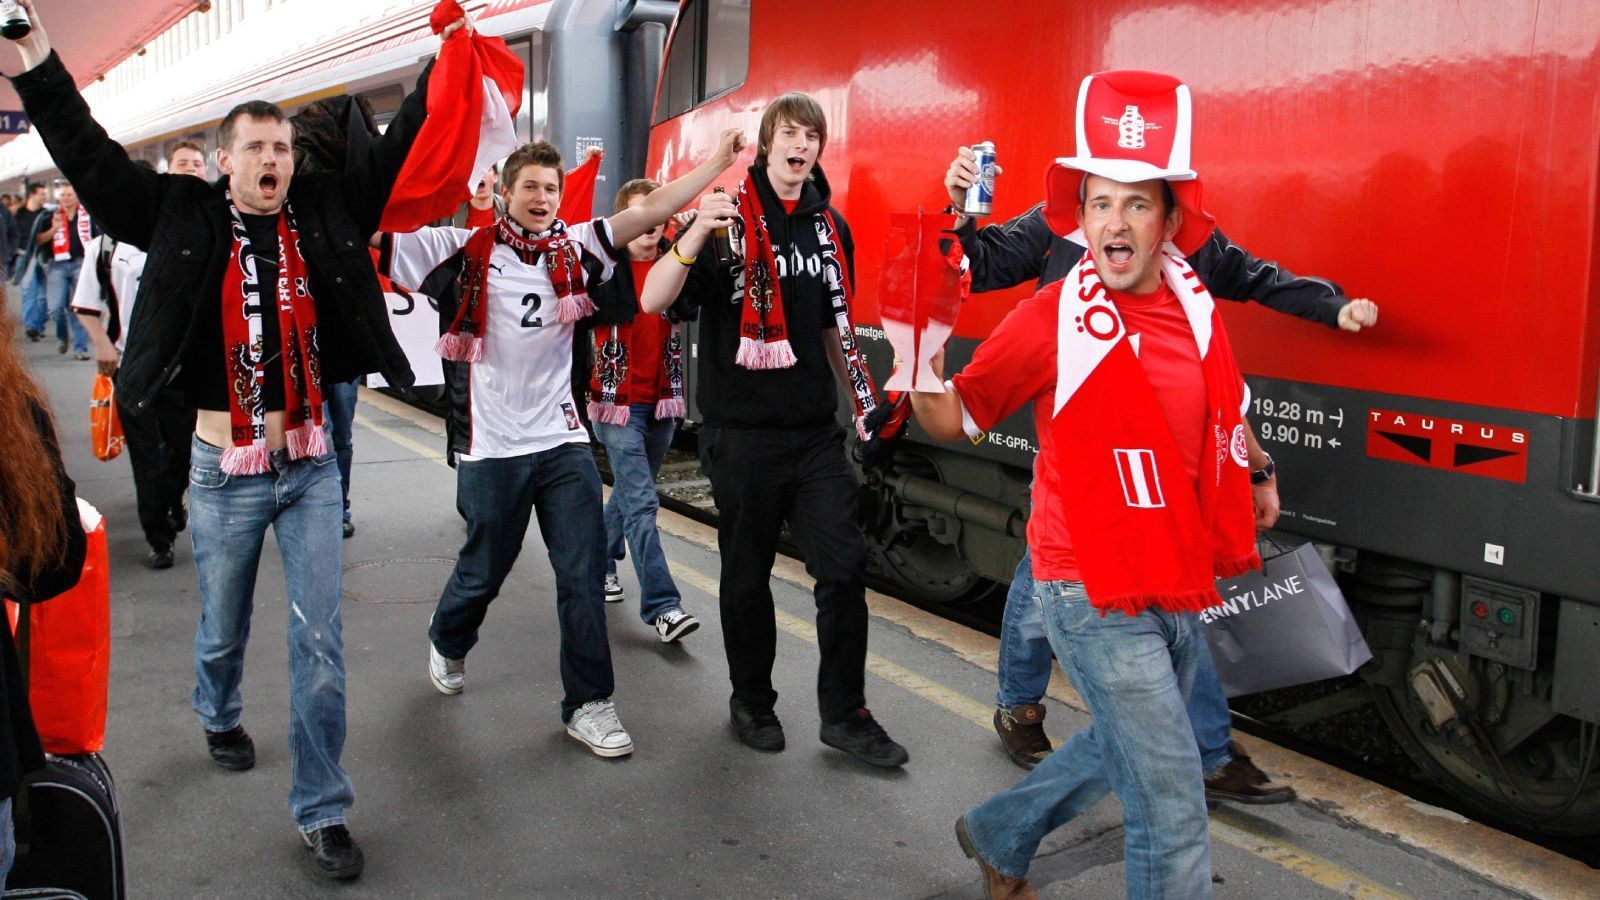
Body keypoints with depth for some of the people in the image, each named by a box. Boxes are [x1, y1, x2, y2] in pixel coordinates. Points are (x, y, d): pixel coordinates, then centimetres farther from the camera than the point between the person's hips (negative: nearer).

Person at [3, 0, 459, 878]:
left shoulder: (324, 214, -1)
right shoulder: (183, 217, -4)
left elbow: (395, 151, 2)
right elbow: (88, 155, -5)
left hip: (310, 464, 1)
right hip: (225, 472, -1)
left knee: (320, 639, 0)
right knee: (222, 631, 19)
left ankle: (322, 810, 11)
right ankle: (219, 716, 53)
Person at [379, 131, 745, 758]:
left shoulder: (574, 249, 4)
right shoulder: (465, 251, -4)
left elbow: (649, 212, -1)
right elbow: (379, 238, -11)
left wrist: (717, 163, -5)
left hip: (564, 440, 3)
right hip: (492, 446, -2)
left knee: (584, 573, 0)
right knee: (483, 570, 14)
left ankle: (587, 703, 12)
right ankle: (447, 644, 47)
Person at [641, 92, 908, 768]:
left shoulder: (831, 226, 10)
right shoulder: (732, 218, -6)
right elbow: (653, 302, -17)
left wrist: (863, 401, 20)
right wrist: (695, 235, -32)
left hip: (815, 431, 4)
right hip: (742, 432, -4)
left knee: (845, 564, 0)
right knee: (747, 573, 8)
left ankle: (845, 714, 13)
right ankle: (752, 702, 27)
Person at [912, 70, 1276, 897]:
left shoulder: (1195, 308, 2)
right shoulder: (1052, 321, -14)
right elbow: (954, 419, -8)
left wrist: (1258, 472, 30)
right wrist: (922, 375, -28)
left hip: (1183, 583, 7)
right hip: (1096, 594, -7)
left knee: (1121, 749, 26)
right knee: (1172, 806, -3)